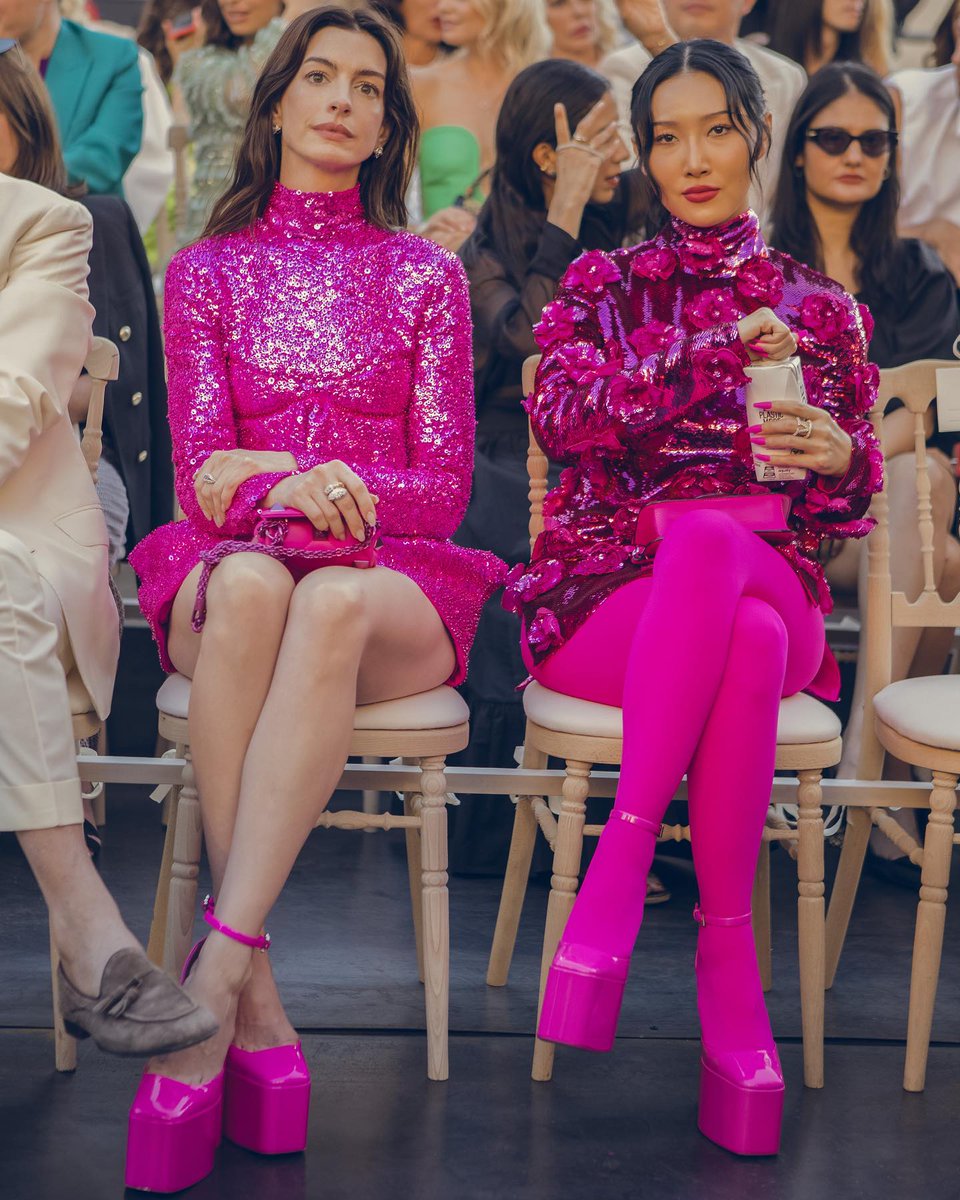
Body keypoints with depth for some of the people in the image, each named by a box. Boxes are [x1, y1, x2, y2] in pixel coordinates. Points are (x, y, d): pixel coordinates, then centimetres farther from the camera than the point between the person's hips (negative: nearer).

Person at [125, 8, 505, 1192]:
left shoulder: (426, 275, 15)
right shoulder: (206, 270, 16)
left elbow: (444, 484, 7)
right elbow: (199, 470, 5)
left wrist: (350, 493, -14)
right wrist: (278, 487, -18)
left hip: (396, 584, 0)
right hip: (230, 559, 0)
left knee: (331, 604, -39)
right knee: (250, 583, -39)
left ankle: (215, 975, -47)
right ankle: (257, 1006, -41)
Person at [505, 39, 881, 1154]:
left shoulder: (819, 305, 18)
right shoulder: (602, 285, 14)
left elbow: (846, 511, 17)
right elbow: (558, 415, -8)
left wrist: (841, 458, -7)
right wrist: (712, 353, -17)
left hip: (772, 590, 1)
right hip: (602, 595, -1)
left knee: (707, 538, -38)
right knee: (749, 642, -37)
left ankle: (621, 857, -37)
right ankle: (726, 939, -33)